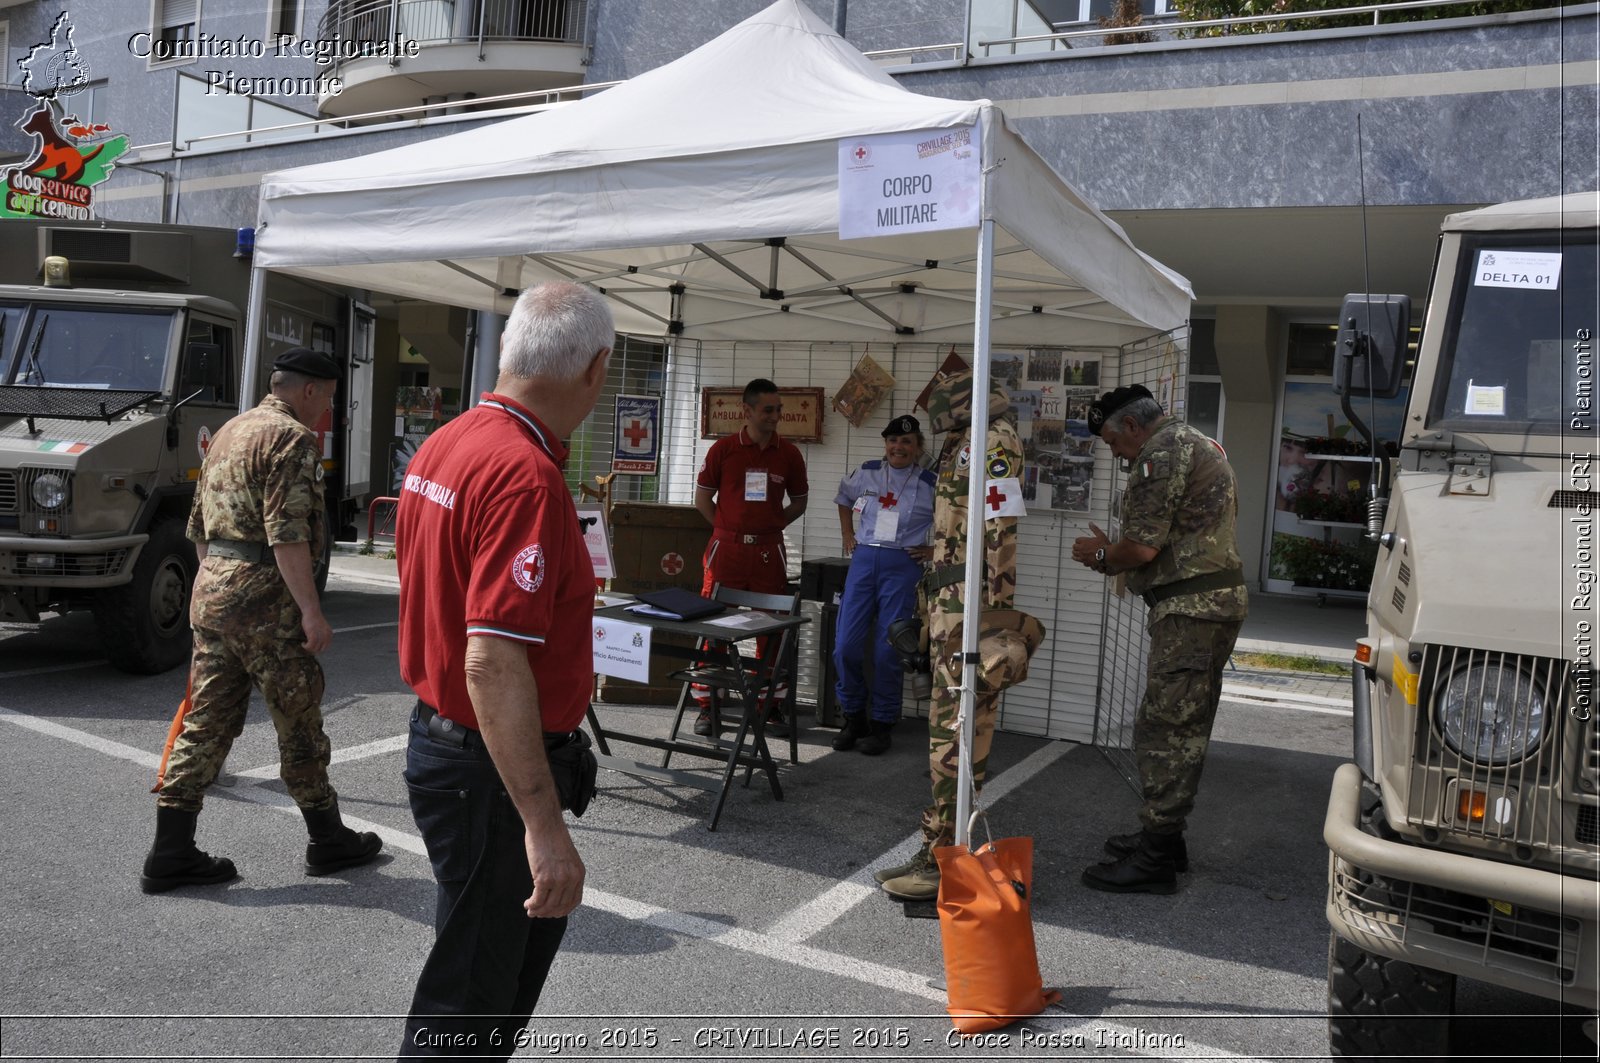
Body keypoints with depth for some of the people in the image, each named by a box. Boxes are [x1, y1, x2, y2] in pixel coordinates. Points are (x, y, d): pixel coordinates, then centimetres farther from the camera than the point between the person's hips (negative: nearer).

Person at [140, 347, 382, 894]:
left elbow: (198, 526, 24)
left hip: (211, 588, 9)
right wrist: (312, 612, -20)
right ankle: (329, 841, 16)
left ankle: (171, 855, 12)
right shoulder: (293, 439, -11)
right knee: (300, 724, 3)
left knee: (206, 722, 10)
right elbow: (287, 535, -20)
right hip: (263, 595, -9)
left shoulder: (229, 432, 19)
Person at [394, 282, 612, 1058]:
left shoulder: (440, 447, 5)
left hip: (440, 732, 10)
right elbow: (493, 663, -31)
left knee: (534, 926, 28)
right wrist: (543, 826, -29)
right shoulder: (528, 477, -26)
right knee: (468, 995, 8)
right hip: (493, 768, -10)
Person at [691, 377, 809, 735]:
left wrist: (771, 527, 5)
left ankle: (771, 704, 17)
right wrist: (729, 529, 1)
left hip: (769, 552, 1)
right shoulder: (723, 449, 0)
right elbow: (702, 498, 7)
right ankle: (707, 705, 10)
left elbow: (799, 502, 15)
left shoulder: (789, 454, 5)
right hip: (726, 548, -1)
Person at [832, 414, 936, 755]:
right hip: (864, 560, 3)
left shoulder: (931, 484, -1)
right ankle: (853, 718, 17)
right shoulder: (866, 474, 8)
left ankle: (882, 725, 13)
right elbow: (843, 499, 27)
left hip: (903, 566, -3)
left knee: (888, 650, -2)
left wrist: (935, 551, 0)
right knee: (846, 645, -2)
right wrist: (847, 536, 19)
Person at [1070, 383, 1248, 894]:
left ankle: (1154, 860, -2)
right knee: (1182, 729, 16)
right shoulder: (1199, 444, 21)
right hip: (1217, 598, 11)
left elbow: (1143, 548, -19)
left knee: (1166, 732, -7)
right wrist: (1114, 555, 17)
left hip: (1191, 609, -11)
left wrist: (1102, 555, 1)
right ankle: (1164, 838, 25)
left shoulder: (1162, 453, -12)